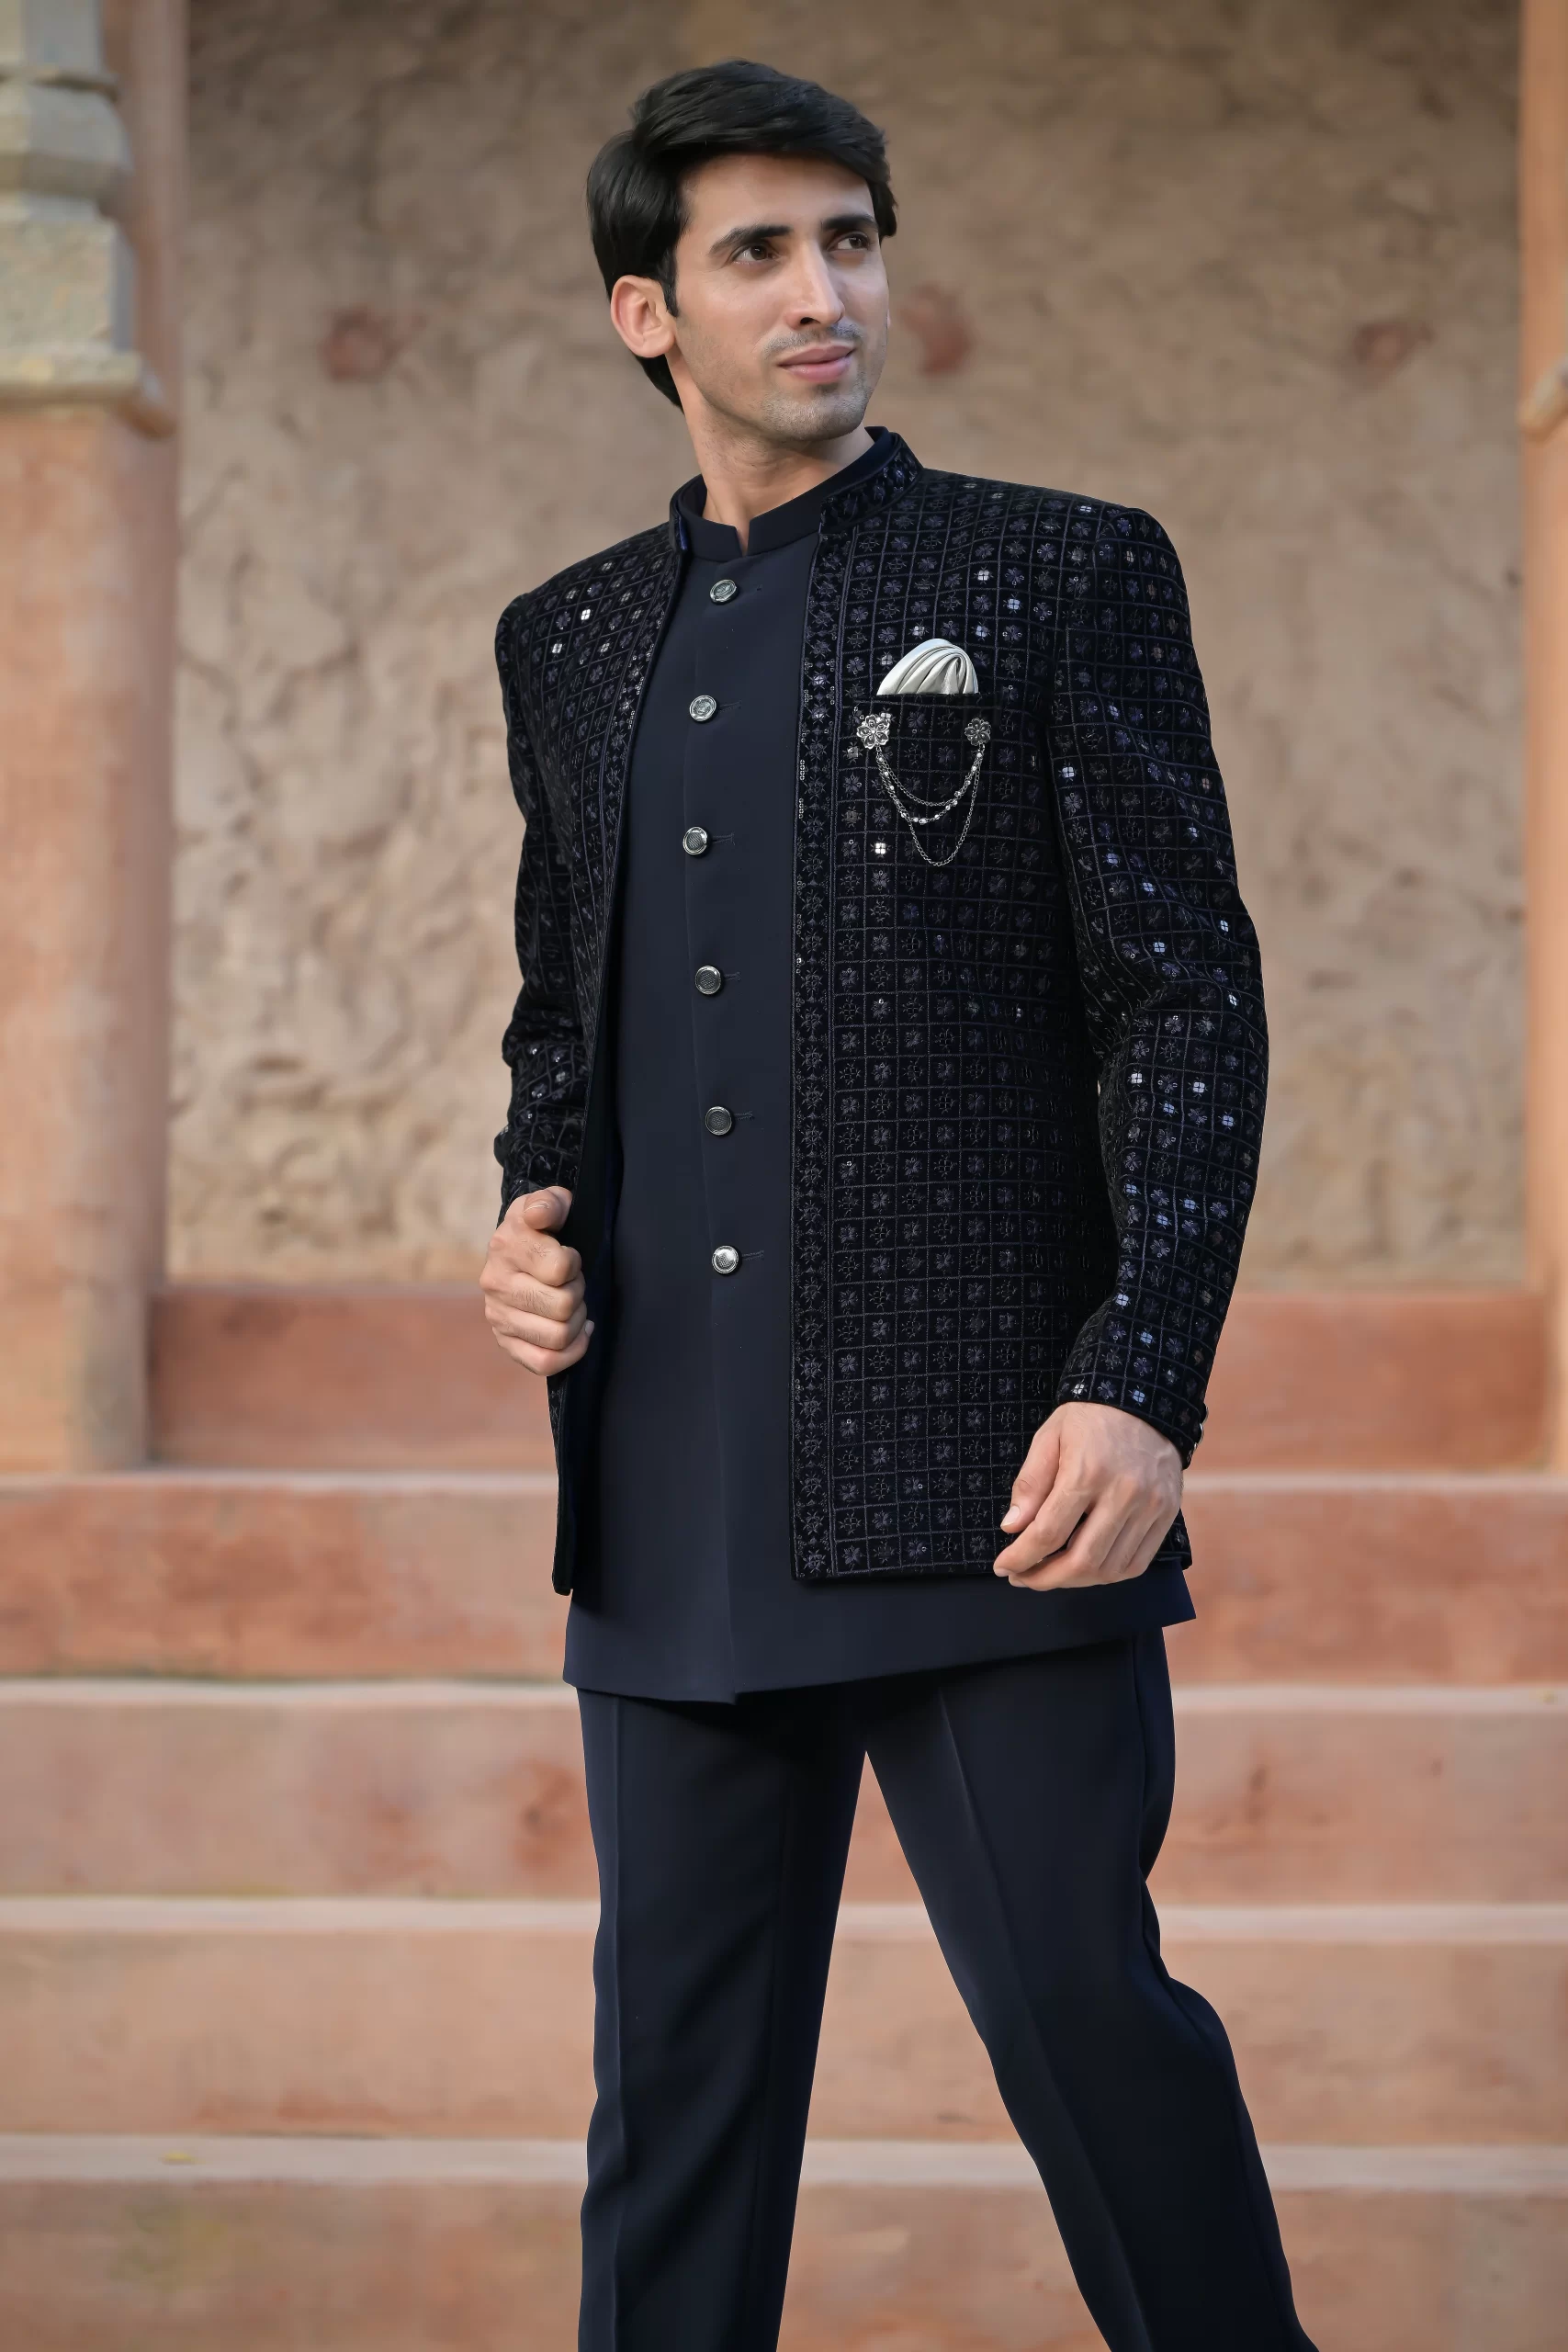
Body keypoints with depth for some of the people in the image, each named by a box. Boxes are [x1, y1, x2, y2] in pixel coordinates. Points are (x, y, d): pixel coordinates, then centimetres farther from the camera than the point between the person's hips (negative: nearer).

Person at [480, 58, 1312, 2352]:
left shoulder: (1065, 575, 2)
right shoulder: (571, 642, 16)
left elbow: (1188, 999, -3)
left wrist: (1142, 1386, -13)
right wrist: (538, 1215, 3)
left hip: (987, 1477, -4)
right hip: (675, 1505, 5)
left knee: (1083, 2010, -4)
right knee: (678, 2068, 10)